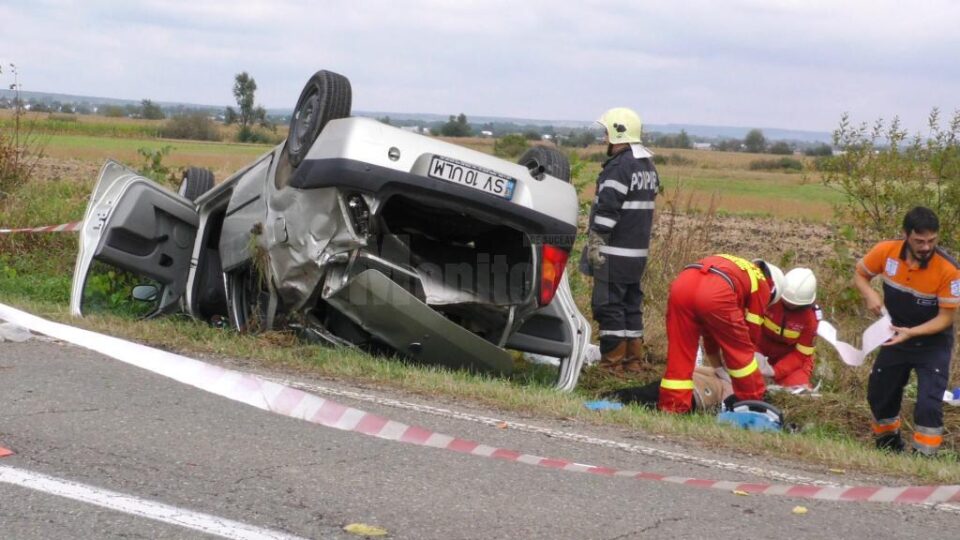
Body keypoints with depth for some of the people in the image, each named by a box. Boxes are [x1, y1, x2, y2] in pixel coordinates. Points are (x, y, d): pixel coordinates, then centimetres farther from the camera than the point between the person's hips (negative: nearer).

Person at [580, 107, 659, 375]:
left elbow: (607, 210, -20)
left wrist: (595, 242, -16)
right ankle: (634, 360, 17)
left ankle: (613, 362, -3)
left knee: (608, 305, -4)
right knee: (631, 303, 14)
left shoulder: (619, 167, -16)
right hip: (639, 251, 9)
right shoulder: (648, 166, 15)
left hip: (615, 252, -9)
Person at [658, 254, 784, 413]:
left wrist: (717, 365, 49)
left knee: (679, 351, 13)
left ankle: (672, 405, 11)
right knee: (739, 351, 16)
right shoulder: (762, 284, 26)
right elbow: (751, 331, 27)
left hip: (682, 282, 5)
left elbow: (710, 326, 44)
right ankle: (754, 401, 27)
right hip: (715, 293, -5)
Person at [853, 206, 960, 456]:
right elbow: (860, 274, 1)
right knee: (879, 394, 15)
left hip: (933, 343, -4)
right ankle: (888, 441, 41)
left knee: (929, 404, -17)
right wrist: (870, 294, -20)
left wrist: (911, 332, -32)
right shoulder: (886, 252, -19)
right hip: (897, 335, 4)